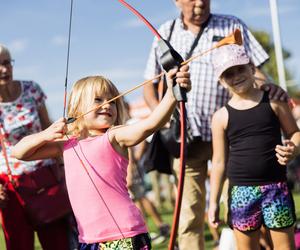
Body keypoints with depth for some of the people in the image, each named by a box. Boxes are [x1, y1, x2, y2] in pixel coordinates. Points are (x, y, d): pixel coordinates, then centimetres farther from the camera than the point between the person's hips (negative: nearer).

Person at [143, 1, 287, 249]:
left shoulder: (232, 26, 7)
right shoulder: (166, 32, 11)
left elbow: (253, 67, 0)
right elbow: (150, 83, 15)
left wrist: (267, 85, -22)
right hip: (185, 135, 1)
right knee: (190, 214, 3)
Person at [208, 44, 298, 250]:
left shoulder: (274, 100, 1)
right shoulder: (222, 116, 1)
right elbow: (219, 162, 4)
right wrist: (214, 202, 3)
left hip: (276, 186, 0)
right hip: (241, 191, 0)